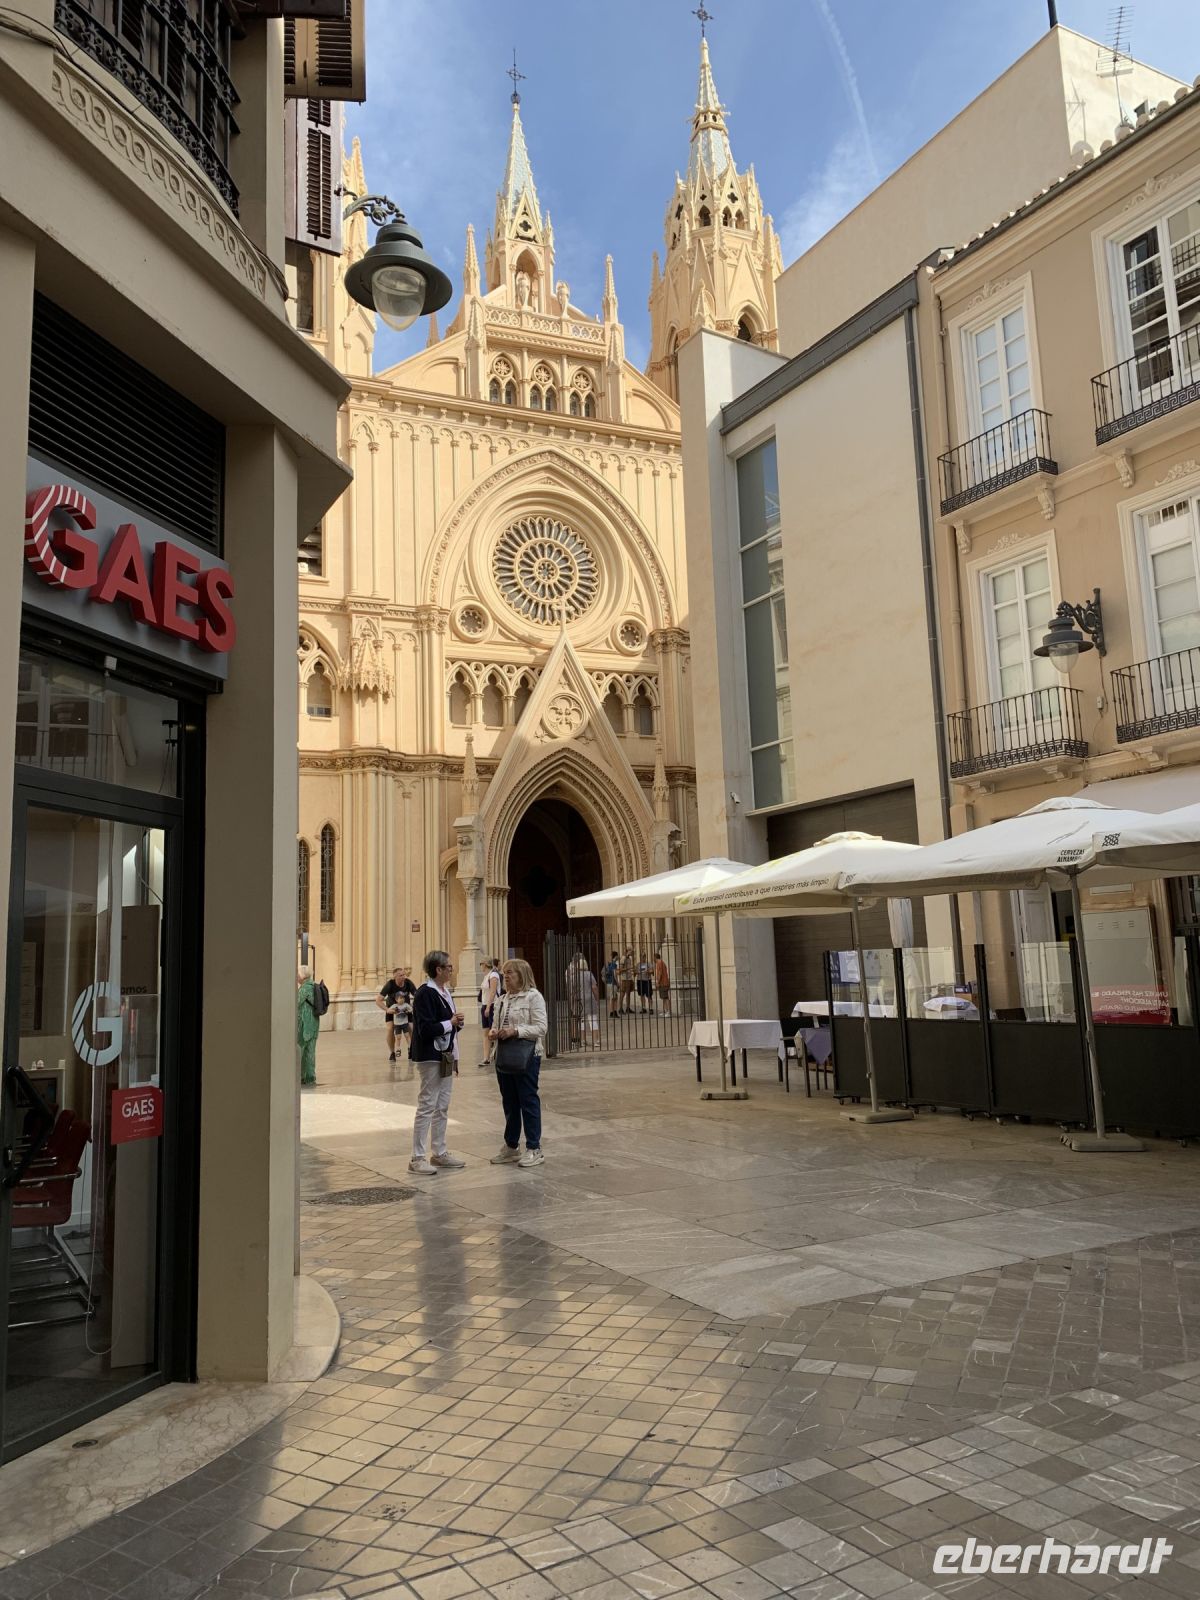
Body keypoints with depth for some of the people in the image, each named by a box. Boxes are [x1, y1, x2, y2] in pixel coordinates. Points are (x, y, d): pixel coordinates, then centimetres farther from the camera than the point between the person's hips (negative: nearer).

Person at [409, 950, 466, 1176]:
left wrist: (458, 1021, 0)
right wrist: (451, 1023, -15)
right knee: (427, 1107, -4)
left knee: (442, 1107, 15)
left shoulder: (445, 992, 11)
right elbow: (425, 1029, -23)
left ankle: (439, 1153, 24)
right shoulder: (425, 993, -17)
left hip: (446, 1056, 9)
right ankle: (418, 1158, 2)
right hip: (430, 1057, -9)